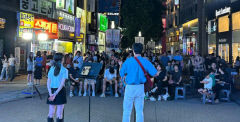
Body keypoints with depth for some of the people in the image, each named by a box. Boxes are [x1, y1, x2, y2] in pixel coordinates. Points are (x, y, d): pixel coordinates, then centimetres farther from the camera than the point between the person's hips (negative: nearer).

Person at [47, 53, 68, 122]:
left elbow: (48, 83, -2)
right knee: (59, 114, 3)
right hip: (60, 91, -4)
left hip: (52, 91, 4)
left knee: (51, 113, 10)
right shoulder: (64, 70, -6)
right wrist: (56, 93, -17)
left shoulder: (51, 69, 5)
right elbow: (62, 83, -15)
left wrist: (50, 93, -9)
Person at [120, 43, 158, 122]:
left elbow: (121, 74, -2)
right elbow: (155, 74, -3)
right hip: (141, 88, 2)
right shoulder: (146, 62, -2)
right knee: (140, 111, 12)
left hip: (130, 87, -2)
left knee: (127, 110, 8)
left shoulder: (128, 61, -7)